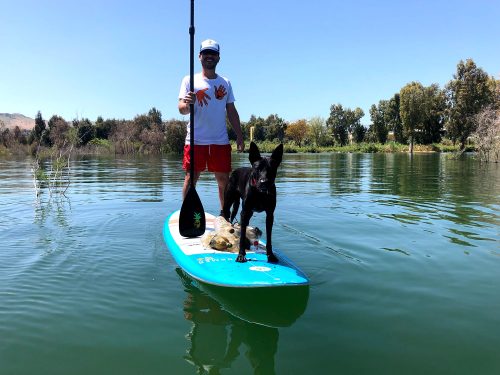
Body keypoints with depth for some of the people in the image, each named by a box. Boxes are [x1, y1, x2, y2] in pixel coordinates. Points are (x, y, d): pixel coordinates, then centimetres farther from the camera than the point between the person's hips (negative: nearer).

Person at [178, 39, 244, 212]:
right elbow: (181, 109, -5)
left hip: (220, 140, 3)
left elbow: (231, 112, 15)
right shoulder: (190, 80, 4)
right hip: (195, 140, -3)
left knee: (223, 179, 5)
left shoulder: (225, 83, 14)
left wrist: (239, 136, 10)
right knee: (191, 178, 0)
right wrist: (187, 104, -29)